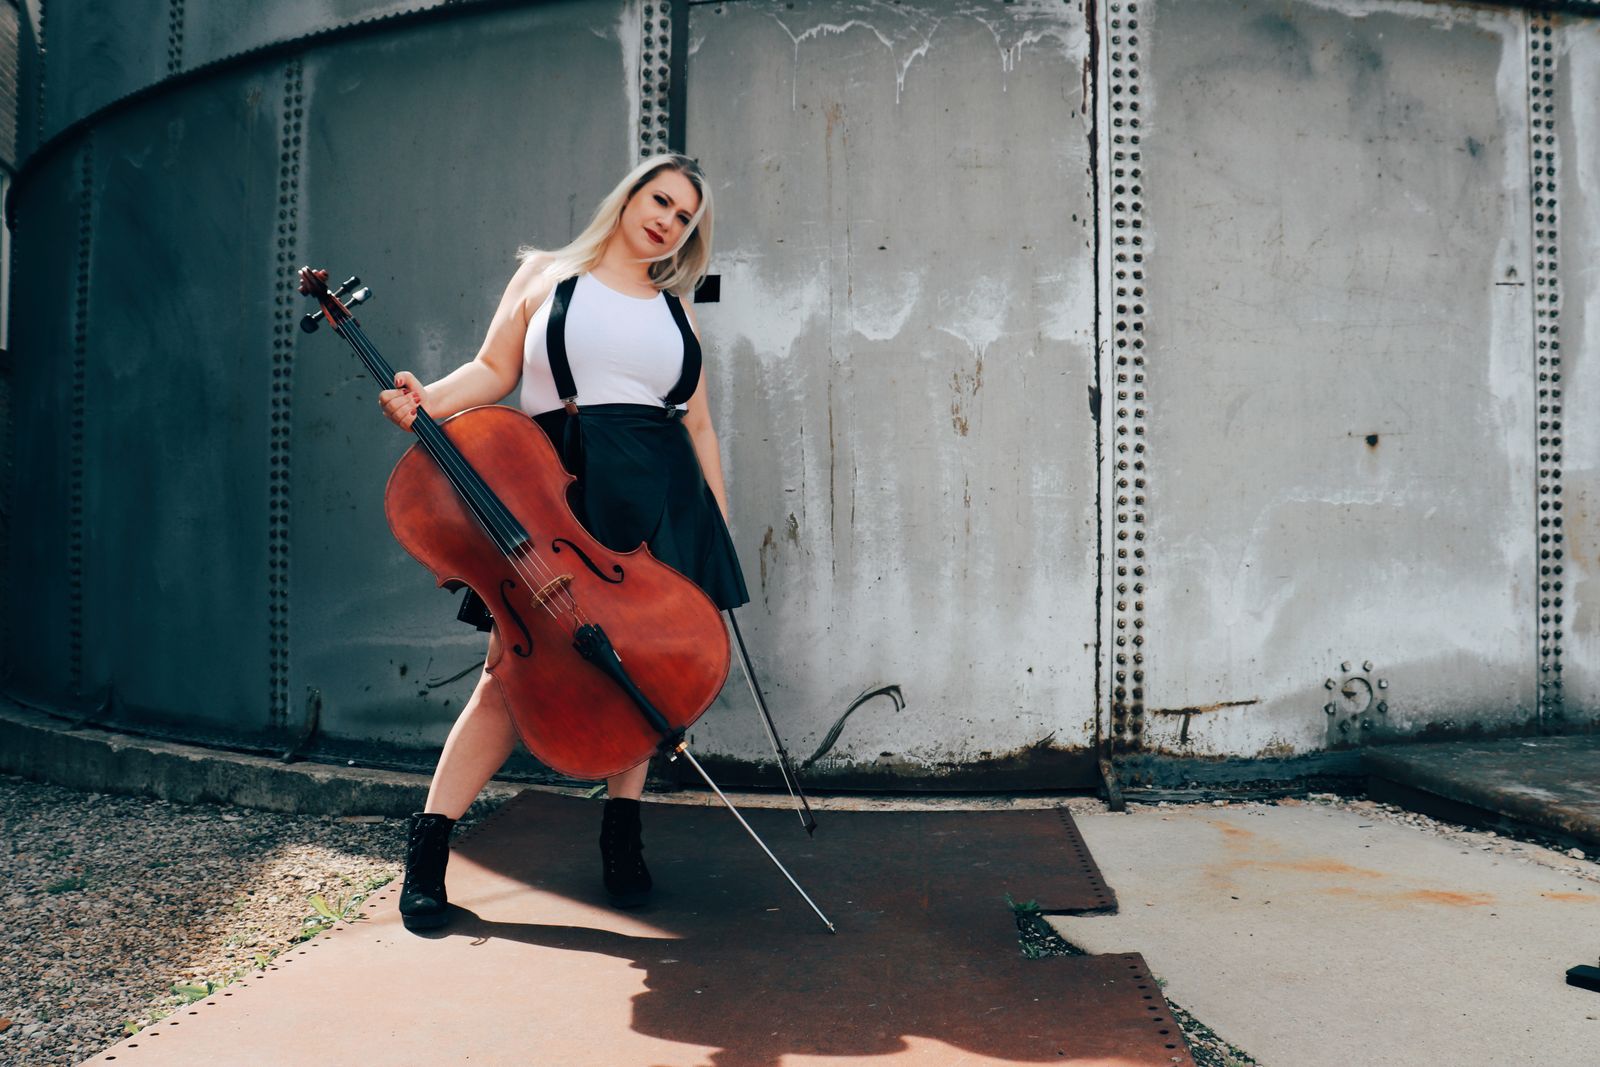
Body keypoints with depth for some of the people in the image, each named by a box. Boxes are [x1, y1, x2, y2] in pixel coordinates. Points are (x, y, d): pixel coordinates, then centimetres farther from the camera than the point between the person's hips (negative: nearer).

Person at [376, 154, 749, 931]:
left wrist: (718, 529, 10)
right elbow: (495, 369, 6)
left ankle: (621, 836, 20)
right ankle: (428, 845, 8)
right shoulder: (547, 275, 12)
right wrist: (431, 401, -13)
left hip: (660, 497, 3)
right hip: (560, 491, -3)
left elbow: (700, 426, 16)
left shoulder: (675, 312, 17)